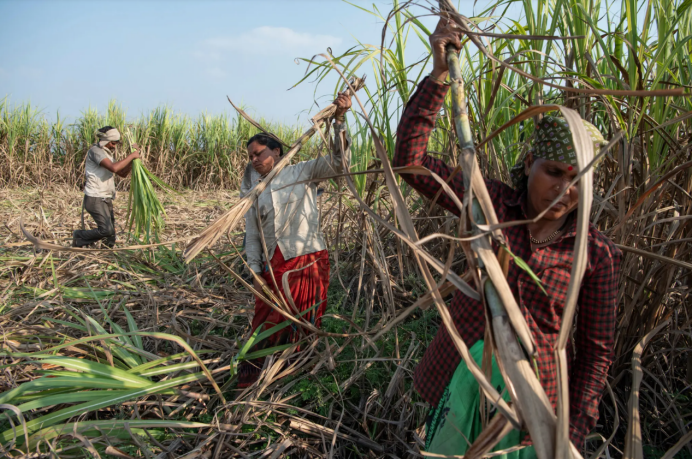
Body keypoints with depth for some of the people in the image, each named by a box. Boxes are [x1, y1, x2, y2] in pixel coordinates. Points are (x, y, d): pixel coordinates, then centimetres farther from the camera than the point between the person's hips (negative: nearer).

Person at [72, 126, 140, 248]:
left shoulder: (108, 153, 17)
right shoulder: (95, 151, -12)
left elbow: (123, 173, 15)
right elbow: (113, 168, -27)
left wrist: (132, 157, 4)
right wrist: (131, 156, -18)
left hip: (106, 199, 9)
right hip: (95, 199, -9)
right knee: (106, 230, -15)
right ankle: (79, 236, 5)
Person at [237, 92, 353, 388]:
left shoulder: (302, 173, 1)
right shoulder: (252, 192, 11)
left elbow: (338, 163, -12)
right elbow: (252, 236, 11)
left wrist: (339, 120, -22)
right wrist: (255, 272, 3)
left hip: (307, 262, -3)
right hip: (273, 267, 3)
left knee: (302, 327, 4)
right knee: (266, 325, 7)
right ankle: (249, 377, 23)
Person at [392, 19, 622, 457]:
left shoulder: (598, 254, -10)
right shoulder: (494, 203, -8)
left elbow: (596, 350, -2)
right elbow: (410, 158, -15)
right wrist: (439, 75, -21)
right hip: (458, 375, 2)